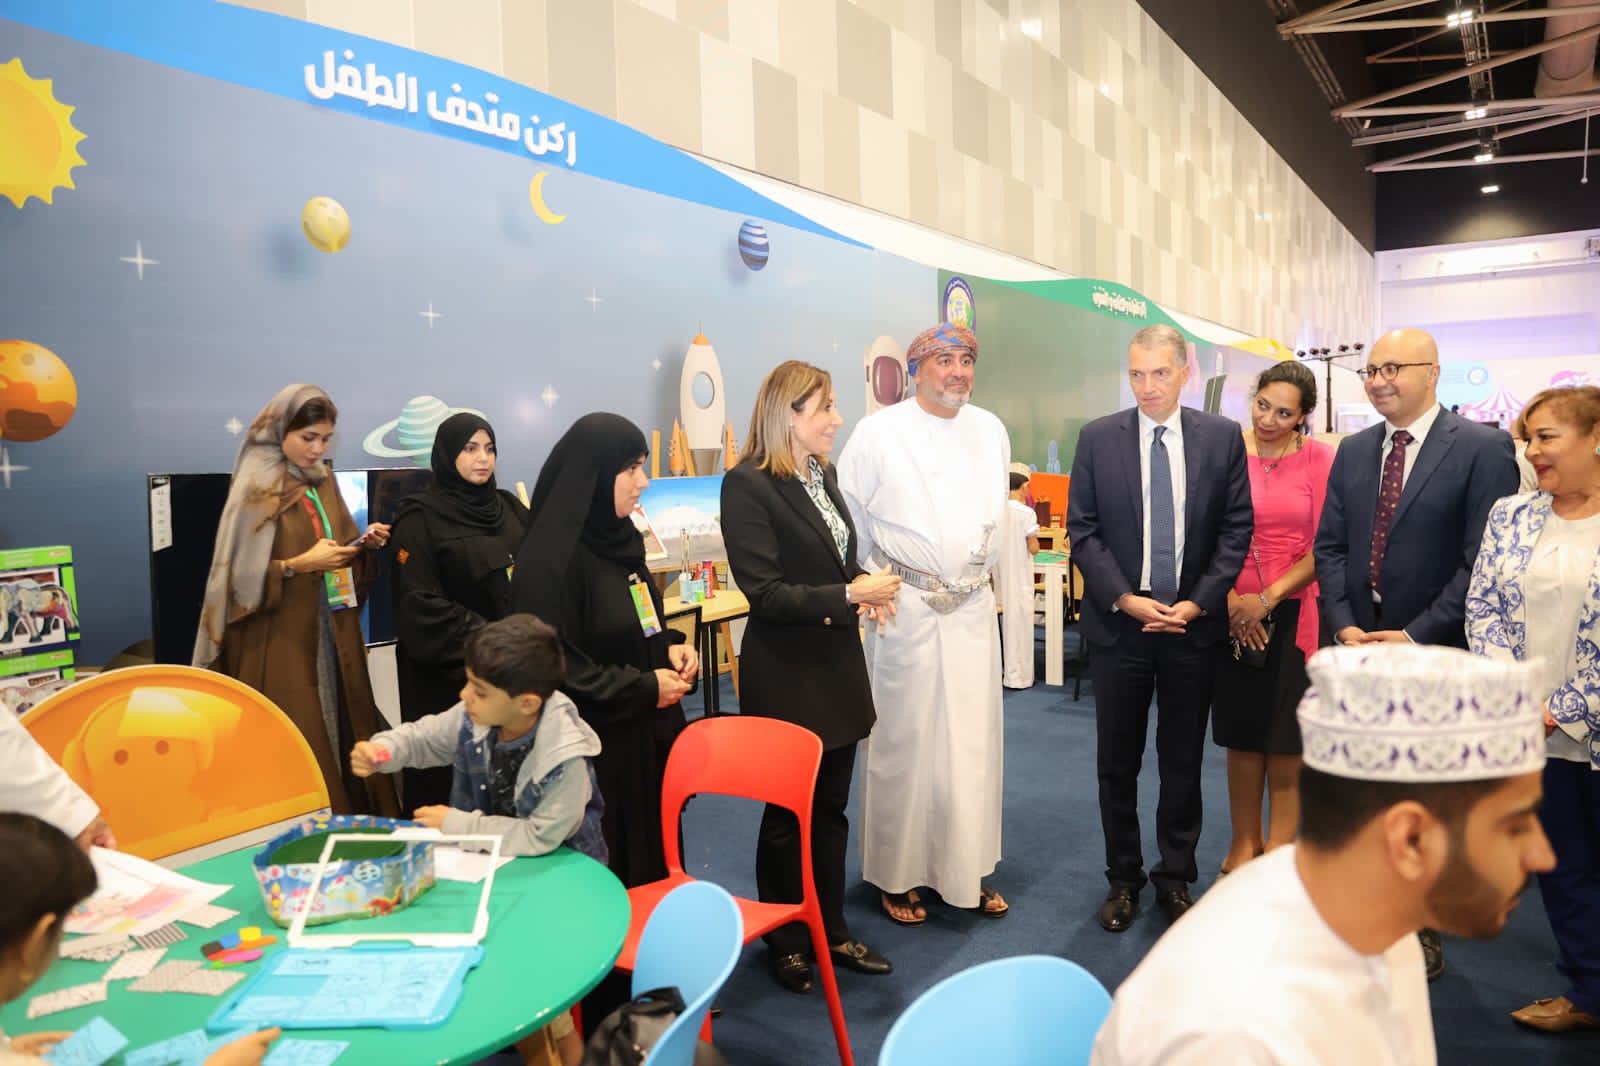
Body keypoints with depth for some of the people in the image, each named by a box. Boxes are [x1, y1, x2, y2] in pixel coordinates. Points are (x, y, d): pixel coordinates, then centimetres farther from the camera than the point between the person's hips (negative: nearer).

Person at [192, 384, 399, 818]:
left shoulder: (322, 482, 11)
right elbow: (241, 573, -13)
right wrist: (300, 564, -21)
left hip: (330, 633, 7)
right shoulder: (256, 488, -10)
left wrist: (363, 543, -2)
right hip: (280, 641, -6)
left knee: (341, 729, 9)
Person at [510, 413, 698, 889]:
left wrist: (670, 647, -1)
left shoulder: (620, 538, 6)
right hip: (596, 745, -8)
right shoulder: (550, 557, -21)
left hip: (648, 730, 8)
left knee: (654, 858, 19)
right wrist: (643, 687, -18)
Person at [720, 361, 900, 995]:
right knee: (788, 813, 9)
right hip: (786, 674, -7)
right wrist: (848, 596, -21)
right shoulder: (748, 485, -16)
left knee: (831, 807, 17)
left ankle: (833, 931, 32)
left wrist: (864, 588, -1)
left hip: (837, 662, 7)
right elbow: (764, 591, -20)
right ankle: (783, 943, 29)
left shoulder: (824, 474, 9)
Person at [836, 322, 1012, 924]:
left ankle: (969, 871, 27)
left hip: (973, 606, 5)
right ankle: (899, 875, 21)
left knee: (975, 742, 10)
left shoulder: (991, 431, 7)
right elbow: (847, 519, -3)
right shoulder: (879, 432, -7)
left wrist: (983, 564, 16)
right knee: (903, 740, 4)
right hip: (907, 606, -4)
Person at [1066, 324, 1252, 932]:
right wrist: (1126, 600, -12)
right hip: (1118, 624, 0)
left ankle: (1175, 878, 29)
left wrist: (1198, 602, -10)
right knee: (1117, 764, 10)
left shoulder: (1222, 437, 1)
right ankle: (1122, 878, 26)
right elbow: (1082, 531, -2)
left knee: (1183, 763, 12)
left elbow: (1236, 529, 1)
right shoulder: (1098, 438, -1)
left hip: (1193, 624, 1)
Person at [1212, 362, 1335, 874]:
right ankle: (1244, 841, 22)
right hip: (1233, 614, 1)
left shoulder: (1319, 458, -4)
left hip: (1294, 611, -1)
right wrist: (1231, 601, -7)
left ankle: (1280, 848, 18)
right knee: (1242, 730, 9)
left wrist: (1267, 599, -12)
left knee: (1287, 733, 6)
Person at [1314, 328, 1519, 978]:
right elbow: (1329, 547, 7)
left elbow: (1483, 562, -12)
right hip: (1358, 648, 4)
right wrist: (1345, 627, -6)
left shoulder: (1483, 449, -8)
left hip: (1435, 652, -4)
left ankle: (1421, 929, 25)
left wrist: (1416, 637, -16)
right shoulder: (1353, 452, 8)